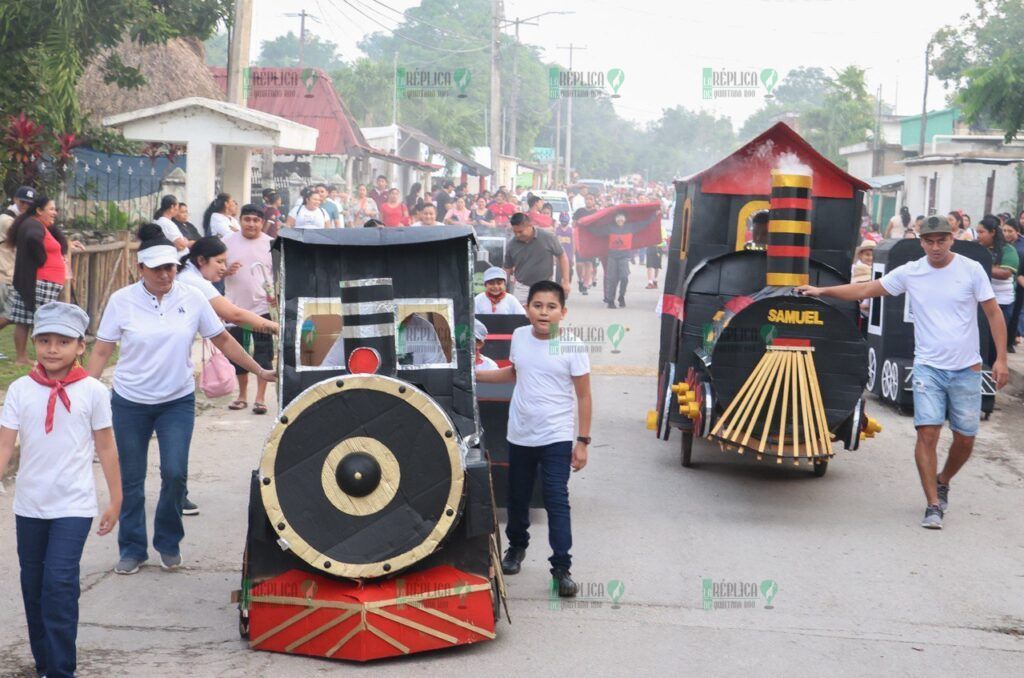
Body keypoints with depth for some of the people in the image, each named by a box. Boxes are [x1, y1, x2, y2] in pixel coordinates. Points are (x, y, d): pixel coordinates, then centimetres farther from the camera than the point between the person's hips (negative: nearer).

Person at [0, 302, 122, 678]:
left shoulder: (92, 391, -5)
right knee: (33, 586, 12)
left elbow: (106, 448, 2)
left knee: (60, 583, -14)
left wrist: (115, 500, 5)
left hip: (74, 506, -3)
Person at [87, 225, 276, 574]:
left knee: (175, 473, -9)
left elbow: (222, 339, 4)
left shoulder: (192, 298, -5)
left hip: (178, 401, 0)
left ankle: (169, 543, 15)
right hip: (130, 403, 0)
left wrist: (259, 371, 4)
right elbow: (101, 350, -3)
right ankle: (132, 549, 23)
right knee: (130, 480, 6)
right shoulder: (122, 301, -7)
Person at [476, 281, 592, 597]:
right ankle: (517, 547, 41)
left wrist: (583, 441, -10)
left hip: (556, 439, -5)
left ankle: (561, 568, -2)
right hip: (519, 436, 5)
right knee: (517, 497, 18)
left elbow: (583, 396, -8)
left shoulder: (571, 347, -14)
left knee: (556, 502, -7)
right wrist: (476, 375, 14)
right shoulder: (519, 336, -1)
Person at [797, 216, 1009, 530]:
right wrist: (822, 291, -5)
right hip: (928, 366, 0)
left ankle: (942, 482, 36)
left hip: (966, 369, 0)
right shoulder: (910, 273, -1)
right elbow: (864, 289, 2)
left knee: (965, 439, 7)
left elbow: (994, 314, 0)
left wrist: (1000, 359, -6)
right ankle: (933, 505, -3)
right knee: (928, 432, -11)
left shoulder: (971, 270, -4)